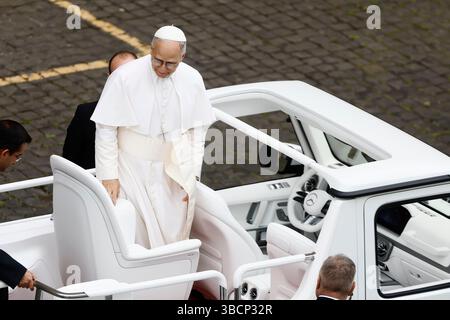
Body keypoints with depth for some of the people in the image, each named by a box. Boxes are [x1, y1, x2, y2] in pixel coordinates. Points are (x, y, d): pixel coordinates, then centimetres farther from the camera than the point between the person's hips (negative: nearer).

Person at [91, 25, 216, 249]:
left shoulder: (192, 80, -3)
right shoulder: (125, 78, -15)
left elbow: (198, 131, 6)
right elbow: (106, 130, -9)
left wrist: (193, 175, 2)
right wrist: (109, 176, -11)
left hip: (176, 172, 3)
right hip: (135, 170, -3)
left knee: (175, 237, 6)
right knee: (137, 239, -6)